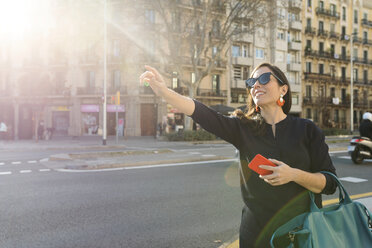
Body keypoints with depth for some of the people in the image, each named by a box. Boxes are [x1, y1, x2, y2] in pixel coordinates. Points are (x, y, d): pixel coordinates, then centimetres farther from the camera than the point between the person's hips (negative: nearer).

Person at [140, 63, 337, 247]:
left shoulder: (306, 129, -3)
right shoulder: (243, 128, -1)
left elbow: (330, 184, -4)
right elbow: (204, 115, -17)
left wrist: (294, 174, -22)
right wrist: (164, 91, -31)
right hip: (257, 230, 1)